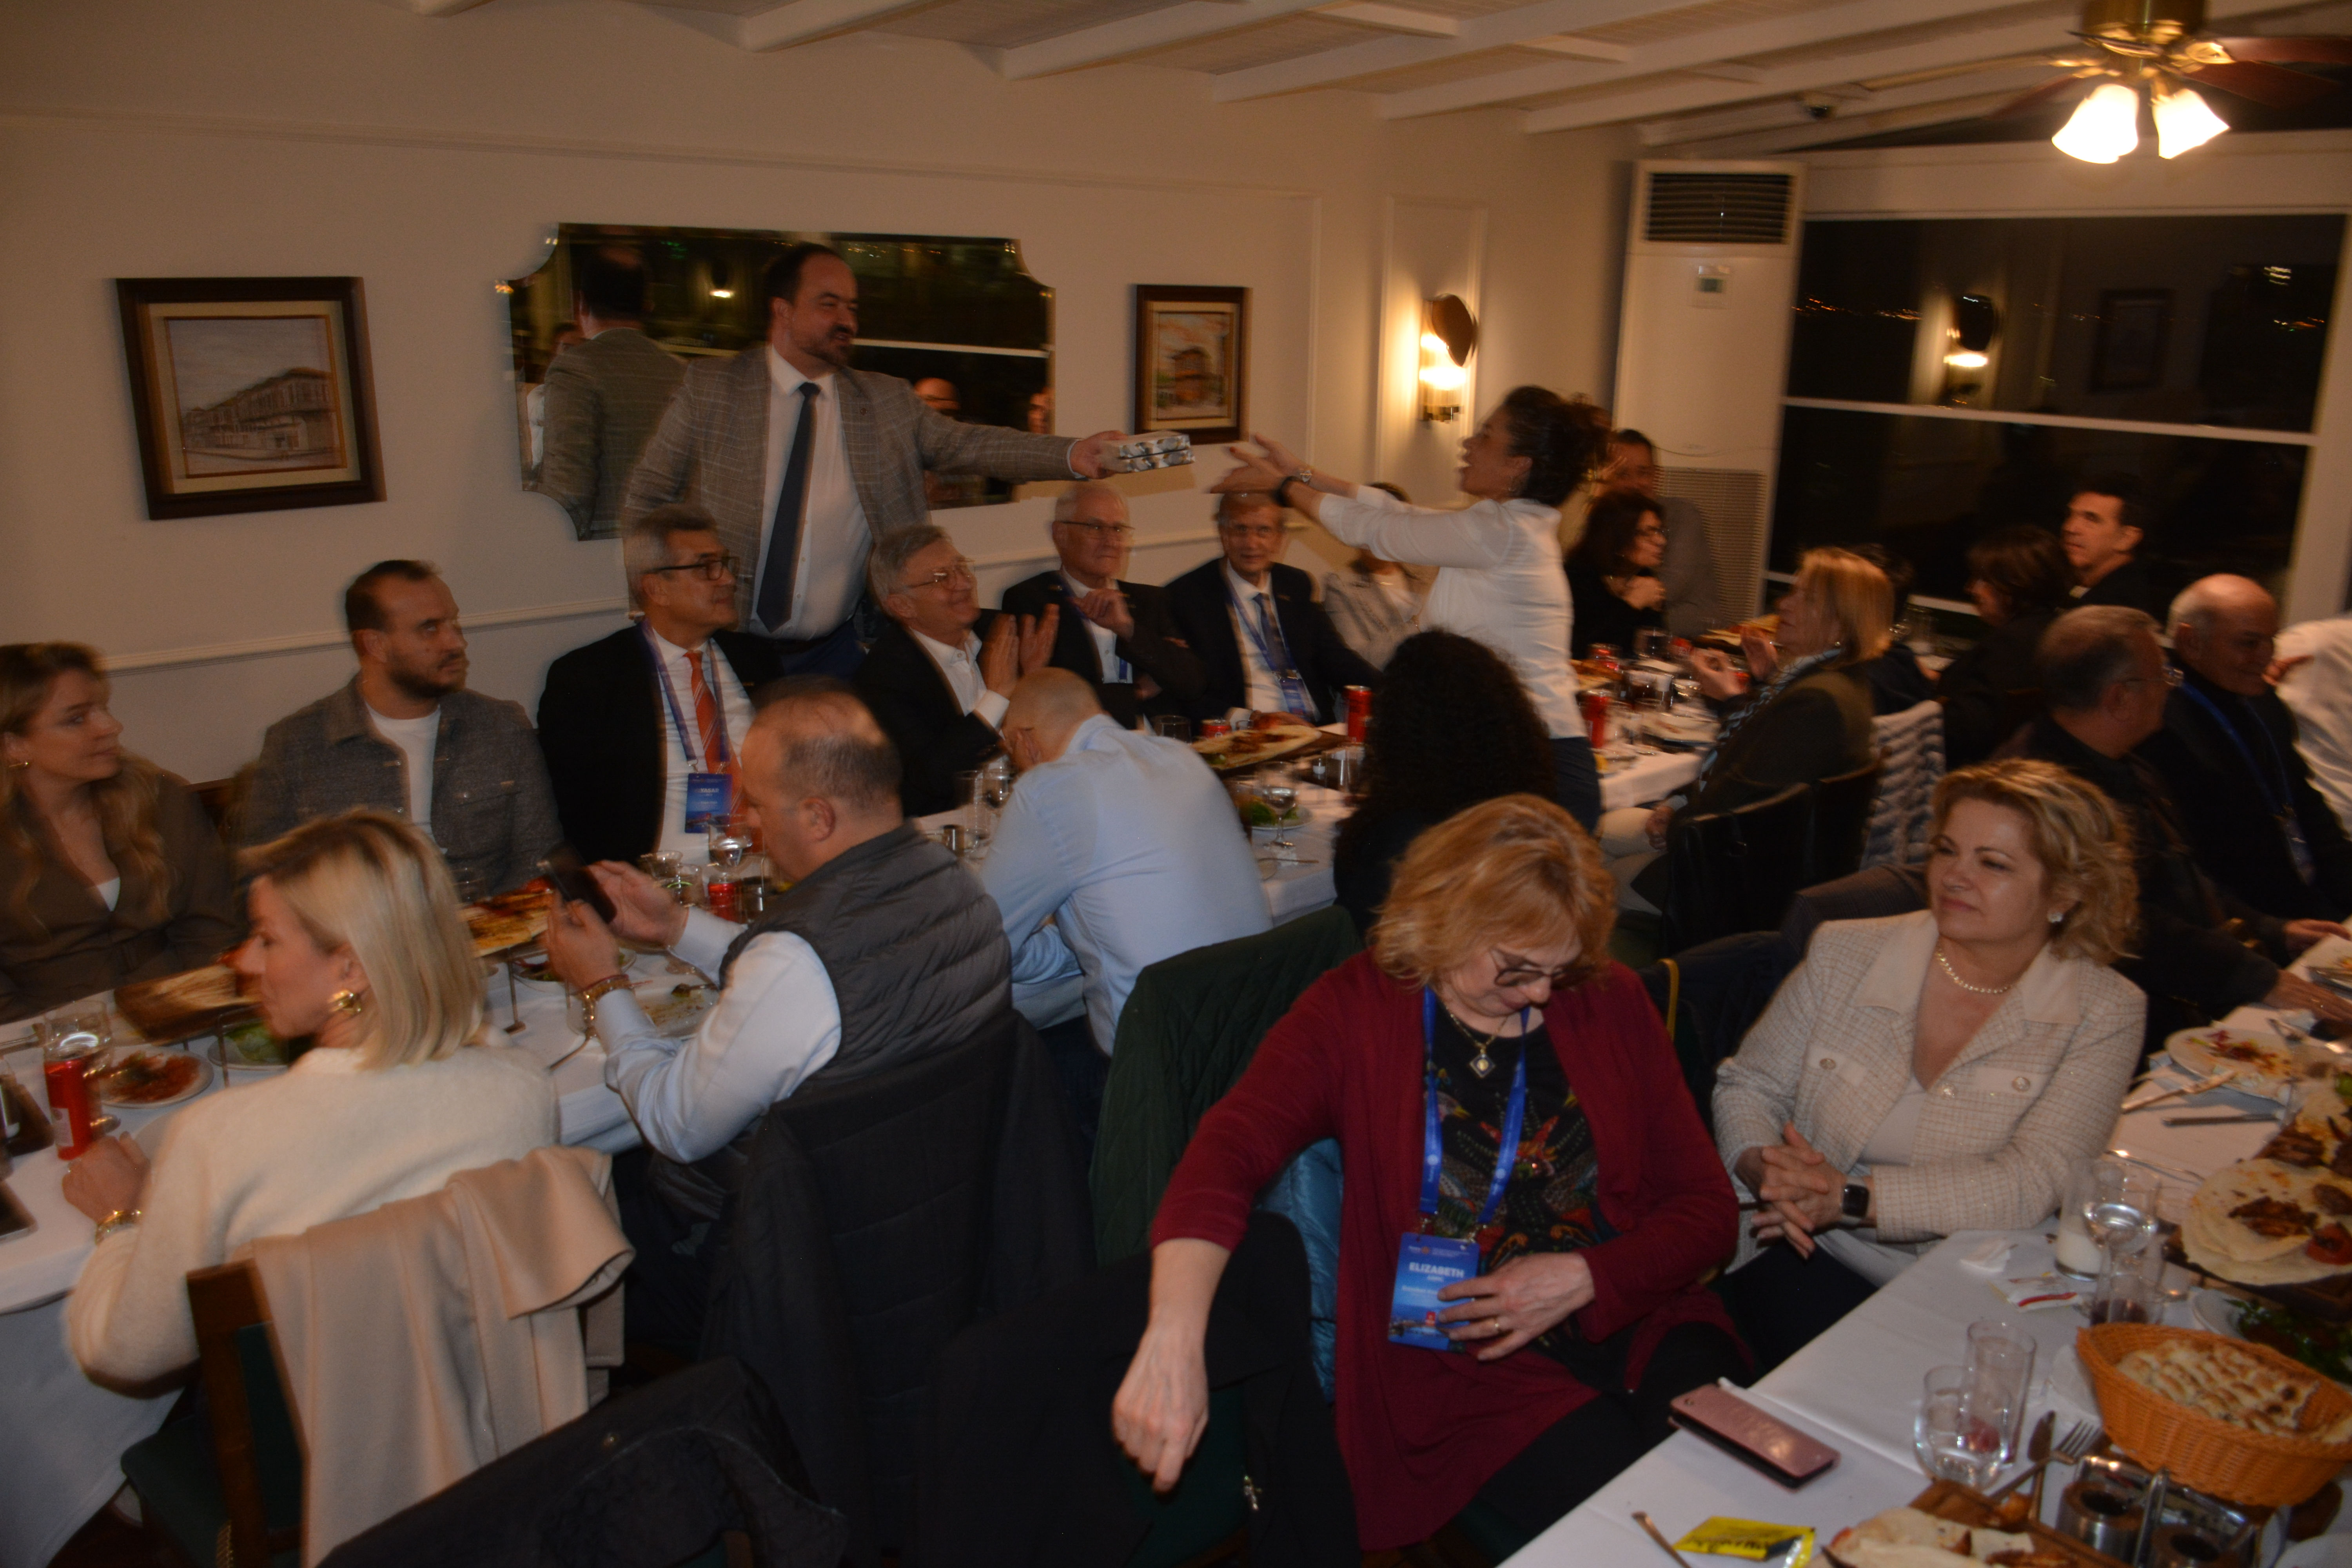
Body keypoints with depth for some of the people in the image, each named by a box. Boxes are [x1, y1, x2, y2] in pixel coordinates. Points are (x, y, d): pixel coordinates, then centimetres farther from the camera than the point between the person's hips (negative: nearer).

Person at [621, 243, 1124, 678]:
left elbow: (967, 444, -7)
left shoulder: (887, 400, 4)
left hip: (840, 650, 1)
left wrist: (1070, 456, -21)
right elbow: (645, 501, 4)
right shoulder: (710, 387, -1)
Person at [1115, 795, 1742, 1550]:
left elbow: (1708, 1209, 7)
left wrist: (1586, 1278, -12)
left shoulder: (1611, 1002, 4)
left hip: (1640, 1320, 4)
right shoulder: (1356, 1012, -5)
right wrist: (1174, 1339, -40)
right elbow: (1228, 1148, -22)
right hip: (1461, 1365, -3)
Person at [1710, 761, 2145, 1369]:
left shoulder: (2104, 1015, -3)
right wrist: (1766, 1171, -14)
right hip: (1813, 1260, 1)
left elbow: (2032, 1186, -14)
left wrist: (1852, 1196, -23)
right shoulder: (1845, 954, 1)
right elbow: (1747, 1084, 9)